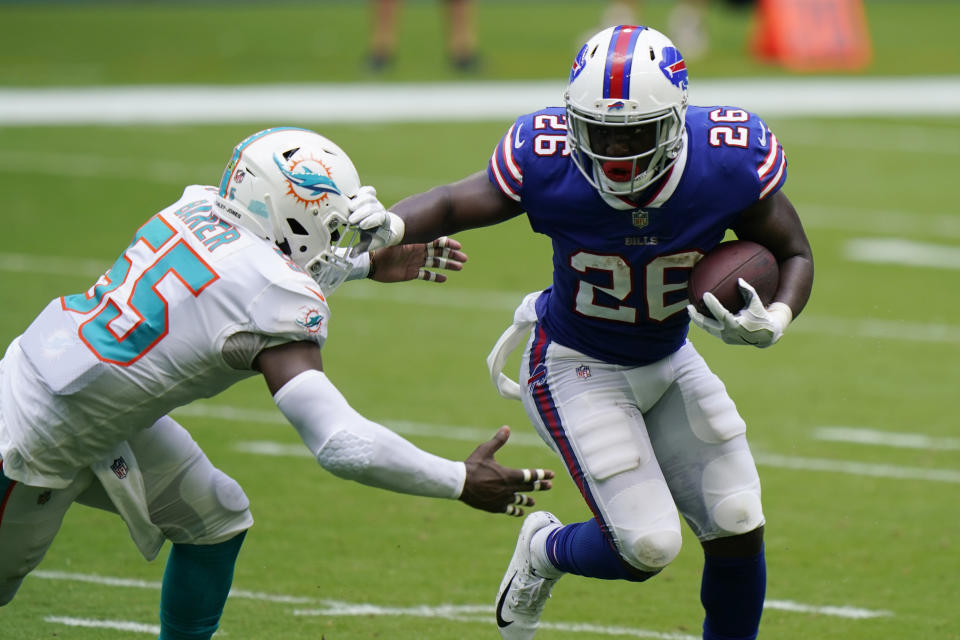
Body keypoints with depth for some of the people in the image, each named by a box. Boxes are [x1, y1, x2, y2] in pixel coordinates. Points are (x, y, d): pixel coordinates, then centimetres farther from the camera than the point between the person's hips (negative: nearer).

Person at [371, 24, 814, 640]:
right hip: (577, 366, -4)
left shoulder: (729, 166, -24)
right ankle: (547, 552, 22)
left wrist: (773, 320, -28)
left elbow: (795, 253, -8)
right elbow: (451, 205, -14)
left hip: (669, 361, 4)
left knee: (739, 527, -1)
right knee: (648, 547, -12)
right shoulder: (548, 164, -29)